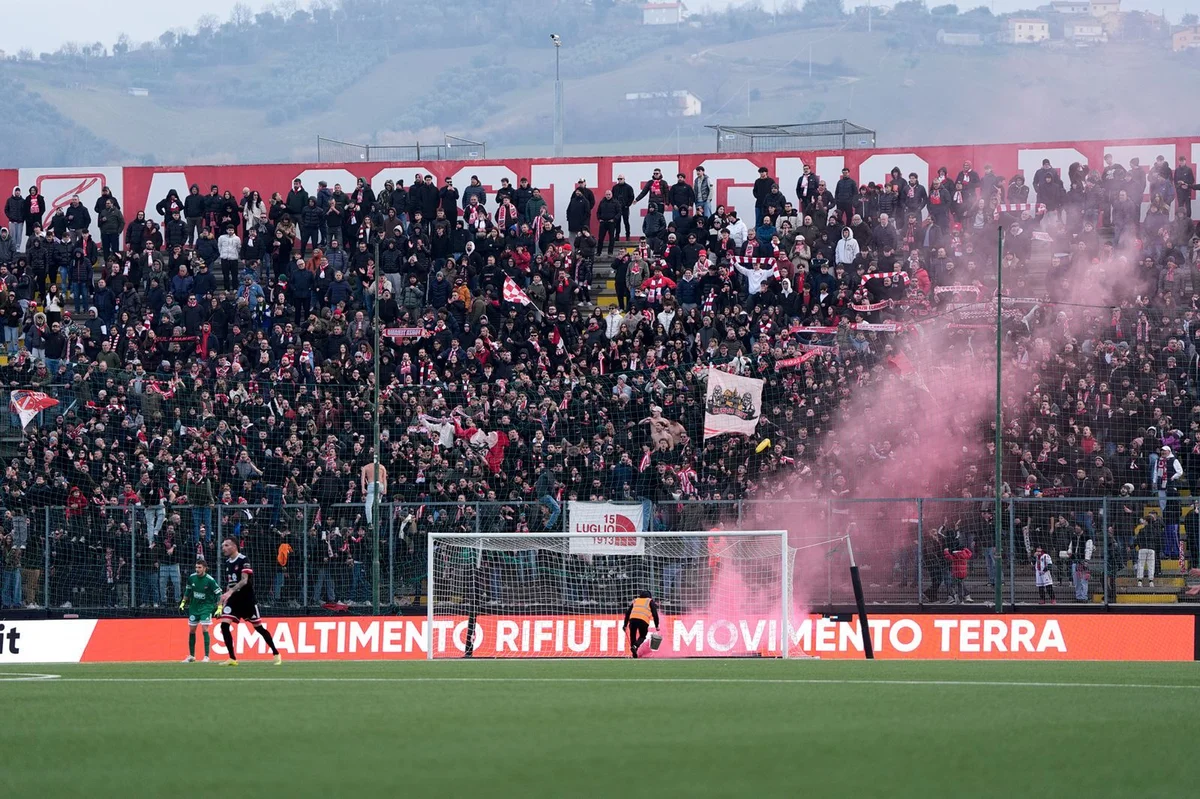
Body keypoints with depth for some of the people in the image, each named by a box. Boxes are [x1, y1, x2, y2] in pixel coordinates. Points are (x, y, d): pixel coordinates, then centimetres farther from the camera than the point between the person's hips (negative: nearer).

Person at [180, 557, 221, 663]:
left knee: (205, 629, -15)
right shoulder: (192, 578, -3)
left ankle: (206, 656, -13)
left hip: (206, 606, -5)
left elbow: (218, 594, -11)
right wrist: (183, 602, 12)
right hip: (194, 606, 5)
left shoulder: (210, 580, -16)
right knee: (191, 630, 8)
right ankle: (191, 656, 21)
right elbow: (188, 591, 13)